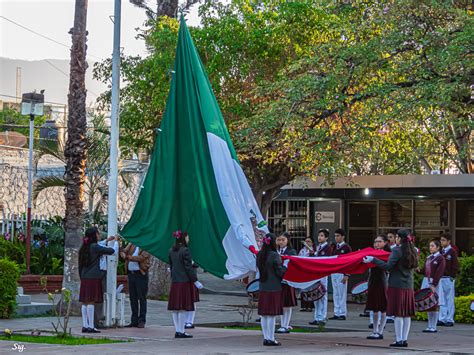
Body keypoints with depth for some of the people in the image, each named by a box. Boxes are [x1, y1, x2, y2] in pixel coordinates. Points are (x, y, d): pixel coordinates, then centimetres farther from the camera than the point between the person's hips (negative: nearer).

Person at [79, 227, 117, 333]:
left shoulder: (84, 248, 12)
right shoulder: (95, 247, -11)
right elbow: (111, 251, -9)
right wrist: (116, 241, 9)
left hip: (84, 278, 8)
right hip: (93, 278, -8)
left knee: (85, 302, 7)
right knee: (91, 302, -8)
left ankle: (85, 325, 9)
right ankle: (91, 326, -8)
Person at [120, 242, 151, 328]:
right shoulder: (132, 245, 14)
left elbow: (142, 257, -18)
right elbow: (123, 252, 11)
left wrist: (129, 257, -22)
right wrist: (124, 255, -12)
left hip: (141, 274, -6)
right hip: (131, 273, 6)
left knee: (142, 298, -4)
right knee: (133, 298, 9)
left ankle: (142, 321, 0)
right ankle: (134, 320, 14)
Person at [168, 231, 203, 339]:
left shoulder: (171, 251, 8)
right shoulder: (185, 251, -14)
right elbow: (188, 268, -14)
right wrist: (195, 281, -9)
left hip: (175, 282, 7)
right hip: (185, 281, -7)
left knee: (175, 309, 9)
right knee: (183, 308, -4)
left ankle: (177, 331, 12)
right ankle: (181, 332, -3)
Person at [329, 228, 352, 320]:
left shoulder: (347, 247, -6)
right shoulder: (334, 247, 14)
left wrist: (347, 275, -16)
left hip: (341, 273, -7)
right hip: (333, 273, 7)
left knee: (342, 294, -4)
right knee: (335, 294, 8)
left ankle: (342, 314, -1)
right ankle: (336, 313, 12)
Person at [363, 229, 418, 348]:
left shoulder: (397, 250, -11)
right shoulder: (413, 251, 9)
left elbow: (388, 266, -16)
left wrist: (373, 260, -12)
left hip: (396, 286, -6)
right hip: (409, 286, 6)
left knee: (398, 314, -4)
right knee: (407, 314, 8)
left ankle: (399, 340, -4)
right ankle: (404, 339, 10)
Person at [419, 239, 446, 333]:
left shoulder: (440, 258, -7)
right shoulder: (428, 258, 15)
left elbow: (439, 273, -14)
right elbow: (424, 271, 12)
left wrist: (434, 285, -20)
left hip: (435, 283, -7)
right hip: (426, 281, 7)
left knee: (434, 305, -4)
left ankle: (433, 327, -1)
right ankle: (429, 326, 14)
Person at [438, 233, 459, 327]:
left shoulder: (452, 251, -5)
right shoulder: (441, 252, 13)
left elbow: (455, 266, -7)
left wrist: (452, 277, -12)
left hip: (448, 279, -6)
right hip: (440, 278, 6)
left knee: (449, 300, -2)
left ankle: (450, 320, 1)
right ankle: (442, 319, 11)